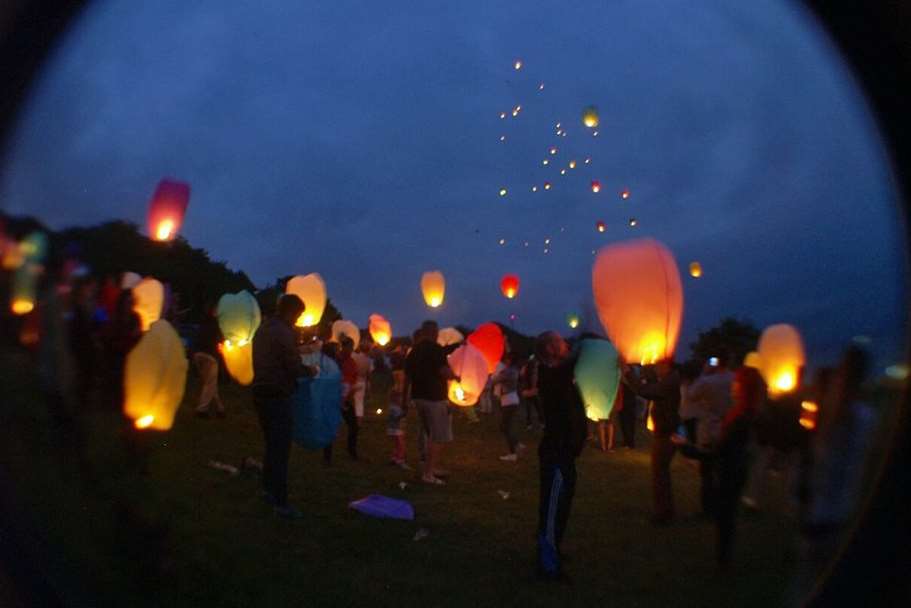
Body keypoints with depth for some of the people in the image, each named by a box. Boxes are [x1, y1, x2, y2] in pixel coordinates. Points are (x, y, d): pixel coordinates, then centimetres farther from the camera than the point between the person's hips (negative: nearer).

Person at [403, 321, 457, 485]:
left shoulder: (413, 351, 11)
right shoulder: (436, 348, -12)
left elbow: (407, 376, 15)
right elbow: (444, 372, -20)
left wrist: (405, 397, 22)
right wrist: (455, 376, 0)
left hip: (419, 396, 8)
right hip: (435, 397, -8)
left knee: (431, 435, 21)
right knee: (439, 437, -1)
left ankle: (433, 467, 27)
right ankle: (428, 473, -3)